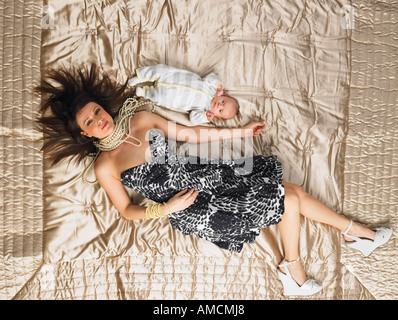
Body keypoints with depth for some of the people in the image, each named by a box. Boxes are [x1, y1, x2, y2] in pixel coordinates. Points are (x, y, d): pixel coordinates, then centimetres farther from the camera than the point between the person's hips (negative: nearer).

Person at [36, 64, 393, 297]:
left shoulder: (139, 118, 5)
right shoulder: (104, 166, -5)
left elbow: (190, 133, 9)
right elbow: (126, 210, 0)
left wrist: (240, 132, 9)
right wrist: (166, 208, -16)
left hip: (206, 172, 5)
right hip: (193, 210, -5)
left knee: (292, 190, -1)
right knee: (288, 200, -11)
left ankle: (357, 232, 21)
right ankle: (293, 268, 14)